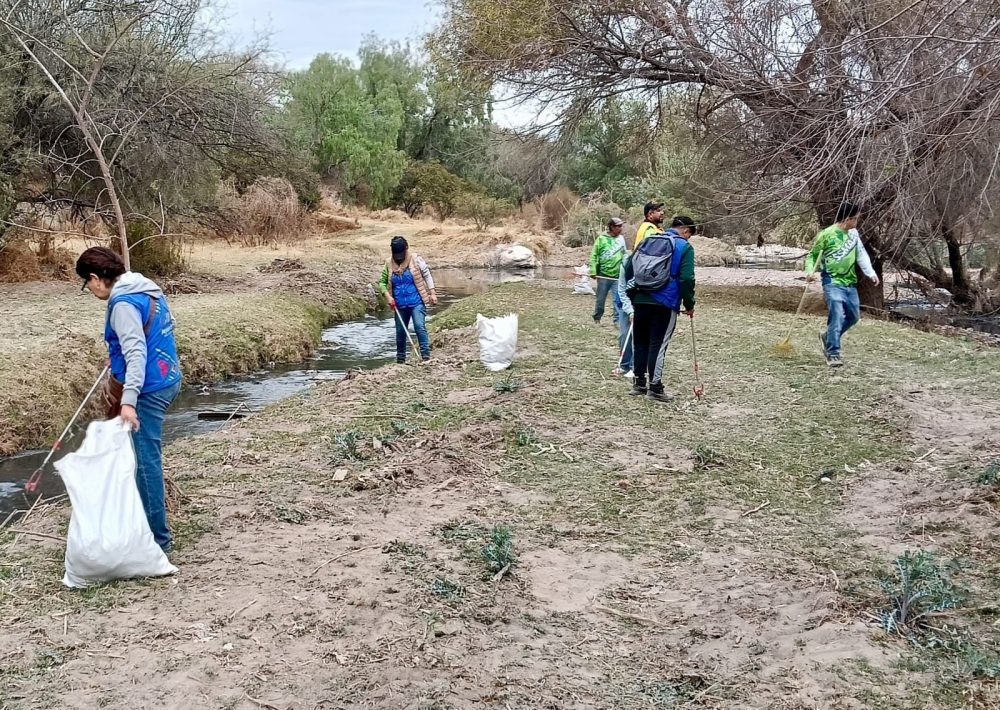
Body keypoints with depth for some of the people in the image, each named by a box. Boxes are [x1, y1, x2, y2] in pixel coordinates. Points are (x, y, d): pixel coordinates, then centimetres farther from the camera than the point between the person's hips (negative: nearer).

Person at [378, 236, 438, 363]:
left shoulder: (415, 260, -5)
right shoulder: (389, 264, 2)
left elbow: (427, 275, 0)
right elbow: (382, 282, 10)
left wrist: (432, 293, -6)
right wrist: (388, 296, -6)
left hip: (417, 302, -3)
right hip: (400, 305, 4)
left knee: (420, 326, -19)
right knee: (400, 332, 11)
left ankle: (426, 355, -16)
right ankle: (400, 359, 23)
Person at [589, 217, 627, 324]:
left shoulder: (621, 239, 5)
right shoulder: (601, 239, -5)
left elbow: (624, 255, 13)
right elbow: (594, 256, -4)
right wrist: (593, 271, -11)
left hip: (617, 276, 2)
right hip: (603, 275, -2)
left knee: (617, 299, -4)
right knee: (600, 299, 9)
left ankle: (618, 320, 2)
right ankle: (597, 318, 25)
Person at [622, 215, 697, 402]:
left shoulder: (647, 241, 13)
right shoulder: (684, 247, -2)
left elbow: (628, 267, 13)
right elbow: (686, 279, -10)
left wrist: (632, 293, 20)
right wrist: (689, 305, 0)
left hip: (640, 301, 5)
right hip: (664, 303, -5)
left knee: (640, 342, 14)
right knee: (658, 344, 0)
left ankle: (639, 383, 21)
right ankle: (655, 387, 3)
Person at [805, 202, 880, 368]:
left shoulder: (853, 233, 9)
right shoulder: (826, 234, -8)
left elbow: (861, 254, 4)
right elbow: (812, 255, -1)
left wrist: (871, 273, -9)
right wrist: (810, 271, -19)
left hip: (850, 282, 7)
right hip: (832, 282, -7)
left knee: (854, 316, 14)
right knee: (837, 316, -15)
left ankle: (827, 337, 33)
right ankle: (833, 354, -7)